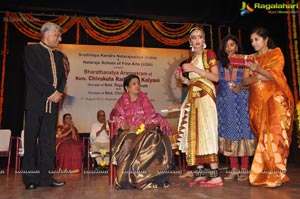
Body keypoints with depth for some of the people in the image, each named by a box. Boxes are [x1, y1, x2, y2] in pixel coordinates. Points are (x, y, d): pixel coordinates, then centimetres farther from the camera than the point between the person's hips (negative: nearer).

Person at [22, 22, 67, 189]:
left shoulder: (59, 55, 20)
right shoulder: (31, 49, 2)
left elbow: (62, 77, 15)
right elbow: (33, 74, -10)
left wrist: (59, 92, -5)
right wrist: (51, 92, -13)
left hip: (53, 101, 5)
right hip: (35, 101, -5)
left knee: (48, 140, 4)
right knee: (31, 140, 0)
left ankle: (46, 177, 8)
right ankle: (30, 178, 8)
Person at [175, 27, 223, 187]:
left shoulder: (209, 53, 3)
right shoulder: (192, 58, 20)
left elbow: (216, 77, -7)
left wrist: (195, 69, -13)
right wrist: (182, 79, 3)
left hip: (205, 95, -7)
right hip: (193, 97, 7)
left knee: (205, 131, -14)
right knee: (195, 133, 2)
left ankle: (216, 175, -12)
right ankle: (200, 174, 6)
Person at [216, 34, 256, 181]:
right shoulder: (220, 64, 13)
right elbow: (217, 81, 10)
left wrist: (241, 86, -19)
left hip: (241, 101, -3)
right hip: (225, 102, 3)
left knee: (243, 131, -3)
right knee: (229, 132, 2)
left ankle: (244, 169, 5)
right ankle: (234, 168, 10)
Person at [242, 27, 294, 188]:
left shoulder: (276, 53, 7)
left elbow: (276, 75, -6)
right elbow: (245, 81, 7)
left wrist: (258, 69, -16)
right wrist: (258, 77, -11)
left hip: (275, 99, -4)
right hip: (257, 100, 4)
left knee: (274, 134, -12)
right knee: (262, 136, 0)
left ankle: (275, 175, -7)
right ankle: (264, 174, 4)